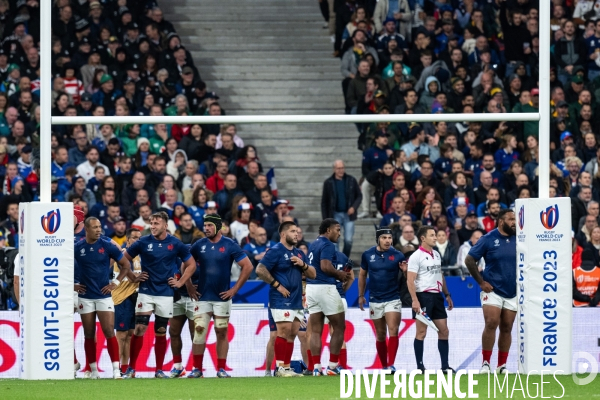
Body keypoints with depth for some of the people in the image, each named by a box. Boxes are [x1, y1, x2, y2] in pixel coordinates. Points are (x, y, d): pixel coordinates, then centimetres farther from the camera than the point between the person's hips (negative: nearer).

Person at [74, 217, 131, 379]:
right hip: (85, 297, 2)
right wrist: (74, 284, 7)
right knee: (89, 335, 5)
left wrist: (116, 282, -1)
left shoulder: (107, 246, -3)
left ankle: (116, 370, -10)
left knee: (109, 332, -10)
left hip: (104, 296, -2)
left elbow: (125, 264, 6)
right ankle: (93, 371, 12)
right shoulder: (77, 248, 0)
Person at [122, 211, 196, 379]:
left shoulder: (175, 244, 0)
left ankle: (159, 370, 12)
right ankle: (131, 368, -4)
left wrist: (181, 282, 3)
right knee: (139, 329, -9)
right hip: (146, 292, -1)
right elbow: (124, 259, 8)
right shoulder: (143, 242, -2)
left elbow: (191, 264, 10)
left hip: (165, 294, 1)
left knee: (161, 332, 5)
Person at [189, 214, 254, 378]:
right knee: (199, 330, -5)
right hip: (202, 297, 2)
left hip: (222, 297, -1)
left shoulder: (230, 245, -5)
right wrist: (189, 286, 4)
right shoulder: (199, 245, 2)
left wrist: (235, 289, -6)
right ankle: (197, 368, 1)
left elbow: (247, 267, -4)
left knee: (222, 332, 2)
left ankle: (221, 369, 8)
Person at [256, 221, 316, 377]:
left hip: (297, 301, 8)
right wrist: (277, 285, -14)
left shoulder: (299, 253, 18)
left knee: (292, 335, 7)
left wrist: (303, 264, -2)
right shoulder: (276, 251, -5)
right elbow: (260, 270, -14)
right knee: (284, 332, -11)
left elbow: (313, 274, 18)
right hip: (281, 300, -8)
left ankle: (287, 367, 11)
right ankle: (280, 368, -9)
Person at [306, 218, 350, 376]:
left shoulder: (312, 245, 17)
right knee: (339, 327, 3)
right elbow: (325, 266, -23)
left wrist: (337, 274, 17)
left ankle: (316, 367, 1)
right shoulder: (327, 245, -10)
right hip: (325, 287, -8)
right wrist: (339, 274, -6)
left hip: (311, 286, 8)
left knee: (315, 330, 5)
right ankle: (332, 366, 1)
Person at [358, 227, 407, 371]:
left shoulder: (397, 255, -4)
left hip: (393, 299, -2)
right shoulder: (368, 255, 1)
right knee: (380, 336, 8)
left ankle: (391, 365, -19)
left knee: (393, 331, -16)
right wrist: (361, 295, 13)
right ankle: (384, 366, 17)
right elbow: (362, 275, 14)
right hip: (375, 301, 2)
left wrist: (405, 270, -23)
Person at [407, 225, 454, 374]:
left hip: (437, 296, 7)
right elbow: (410, 280, -13)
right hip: (423, 296, -7)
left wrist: (447, 295, 19)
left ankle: (445, 366, 10)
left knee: (444, 331, 5)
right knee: (421, 332, -3)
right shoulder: (416, 256, -8)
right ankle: (420, 367, 2)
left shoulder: (437, 255, 15)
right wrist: (415, 300, -20)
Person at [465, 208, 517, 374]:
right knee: (491, 324, -15)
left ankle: (502, 365, 10)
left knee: (506, 328, 5)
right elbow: (469, 260, -2)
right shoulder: (488, 239, -6)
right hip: (492, 290, -4)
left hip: (512, 292, 4)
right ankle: (485, 363, -8)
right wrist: (481, 282, -6)